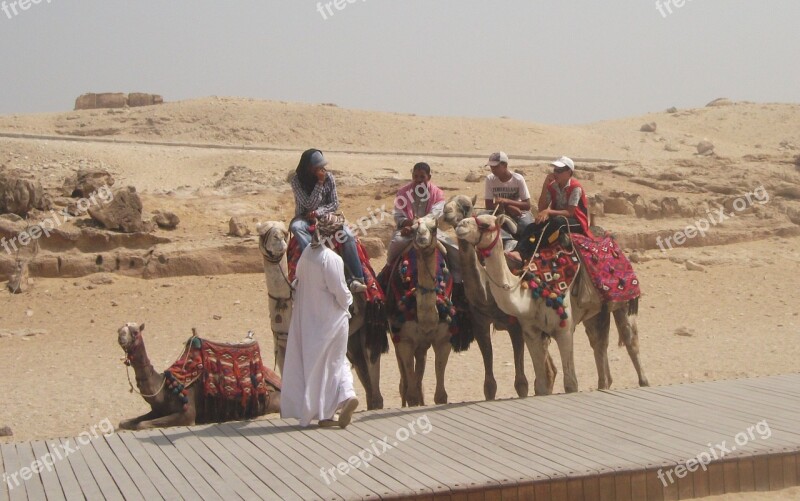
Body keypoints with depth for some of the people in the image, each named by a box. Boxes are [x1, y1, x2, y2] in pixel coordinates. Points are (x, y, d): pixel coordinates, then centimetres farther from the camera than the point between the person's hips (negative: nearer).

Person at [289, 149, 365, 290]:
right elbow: (309, 205, -18)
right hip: (306, 218, -2)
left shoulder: (328, 177, -5)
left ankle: (357, 278, -29)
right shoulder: (297, 180, -13)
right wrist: (319, 183, -23)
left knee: (348, 235, -24)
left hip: (324, 216, 2)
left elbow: (335, 204, -2)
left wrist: (318, 212, -18)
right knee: (296, 227, -37)